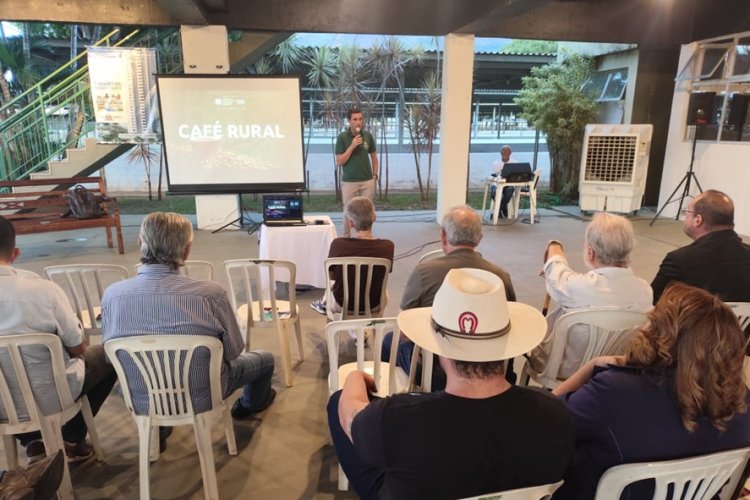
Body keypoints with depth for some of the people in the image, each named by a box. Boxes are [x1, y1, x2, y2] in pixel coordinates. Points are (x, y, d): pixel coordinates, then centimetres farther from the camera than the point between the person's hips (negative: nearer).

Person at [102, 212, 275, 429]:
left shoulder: (112, 294, -18)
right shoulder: (210, 293, -29)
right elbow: (233, 351, -14)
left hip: (142, 402, 4)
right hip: (200, 399, -3)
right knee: (265, 358, 25)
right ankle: (251, 404, 55)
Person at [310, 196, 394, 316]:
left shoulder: (338, 245, -24)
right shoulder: (387, 246, -21)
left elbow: (331, 275, -5)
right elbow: (383, 276, -2)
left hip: (343, 304, 0)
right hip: (374, 305, 1)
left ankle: (325, 304, 59)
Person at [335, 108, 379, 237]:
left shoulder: (368, 136, 3)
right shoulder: (342, 137, -7)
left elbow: (374, 157, 15)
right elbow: (339, 162, -9)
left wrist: (374, 175, 6)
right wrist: (352, 146, -17)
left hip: (367, 181, 3)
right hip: (349, 181, -2)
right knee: (348, 212, 6)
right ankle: (346, 238, 20)